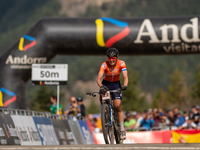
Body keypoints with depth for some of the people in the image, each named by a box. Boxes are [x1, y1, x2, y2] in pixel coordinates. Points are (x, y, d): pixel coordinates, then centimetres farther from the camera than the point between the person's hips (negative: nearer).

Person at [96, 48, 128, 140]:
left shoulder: (121, 64, -22)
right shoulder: (104, 65, -24)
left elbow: (125, 76, -30)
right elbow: (99, 78, -33)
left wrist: (125, 86, -51)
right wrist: (101, 87, -54)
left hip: (116, 84, -1)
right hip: (106, 83, 1)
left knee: (117, 106, -13)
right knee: (102, 98, -27)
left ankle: (122, 129, -6)